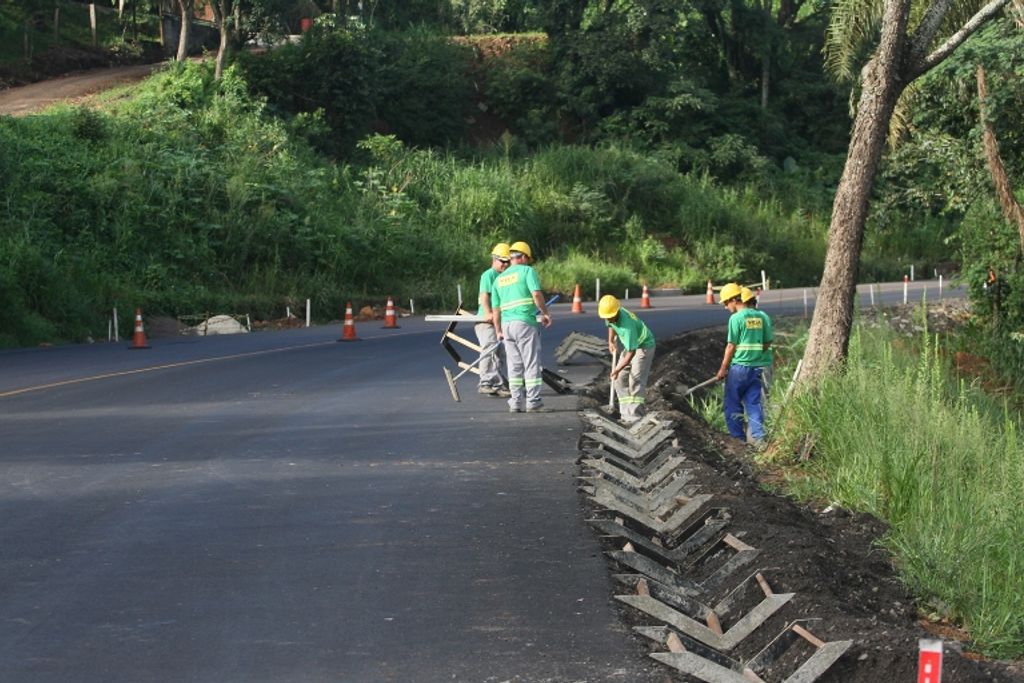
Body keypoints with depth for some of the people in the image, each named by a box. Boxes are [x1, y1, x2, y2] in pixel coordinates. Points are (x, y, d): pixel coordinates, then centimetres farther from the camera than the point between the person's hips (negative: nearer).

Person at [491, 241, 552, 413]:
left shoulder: (499, 279, 16)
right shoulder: (527, 271, -1)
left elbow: (496, 308, 15)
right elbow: (537, 294, -14)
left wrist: (498, 331, 23)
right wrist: (545, 314, -2)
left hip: (507, 324, 5)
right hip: (525, 323, -5)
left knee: (514, 366, 12)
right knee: (531, 364, 2)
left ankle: (516, 402, 11)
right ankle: (533, 402, 3)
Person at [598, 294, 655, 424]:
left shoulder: (627, 325, -37)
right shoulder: (611, 316, -13)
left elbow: (631, 353, -34)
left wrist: (618, 369, -36)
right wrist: (610, 341, 4)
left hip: (644, 346, -9)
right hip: (631, 345, 9)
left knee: (636, 381, -18)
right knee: (620, 379, 4)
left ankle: (635, 417, -19)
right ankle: (626, 414, 7)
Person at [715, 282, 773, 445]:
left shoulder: (736, 318, -12)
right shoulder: (762, 316, 5)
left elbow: (731, 346, -11)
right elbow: (767, 343, 6)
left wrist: (723, 369, -3)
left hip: (739, 366, -5)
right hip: (757, 367, 5)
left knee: (733, 404, 8)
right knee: (754, 402, 10)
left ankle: (738, 437, 11)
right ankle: (758, 437, 3)